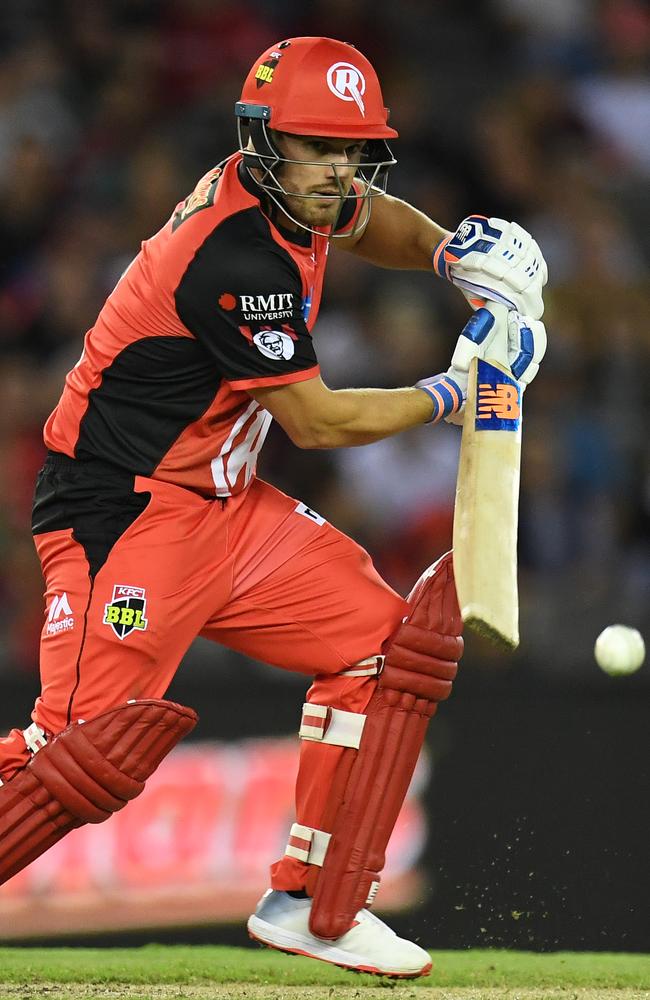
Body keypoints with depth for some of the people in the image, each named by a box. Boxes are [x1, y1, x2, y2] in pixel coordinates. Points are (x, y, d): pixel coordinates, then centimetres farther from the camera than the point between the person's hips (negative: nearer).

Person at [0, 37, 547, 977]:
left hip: (226, 504, 10)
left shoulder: (287, 194, 4)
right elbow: (316, 422, -16)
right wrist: (452, 390, -5)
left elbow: (372, 219, 29)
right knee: (93, 746, -22)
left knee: (390, 643, 5)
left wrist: (449, 252, 7)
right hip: (124, 513, -10)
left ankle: (315, 906, 10)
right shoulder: (241, 255, -24)